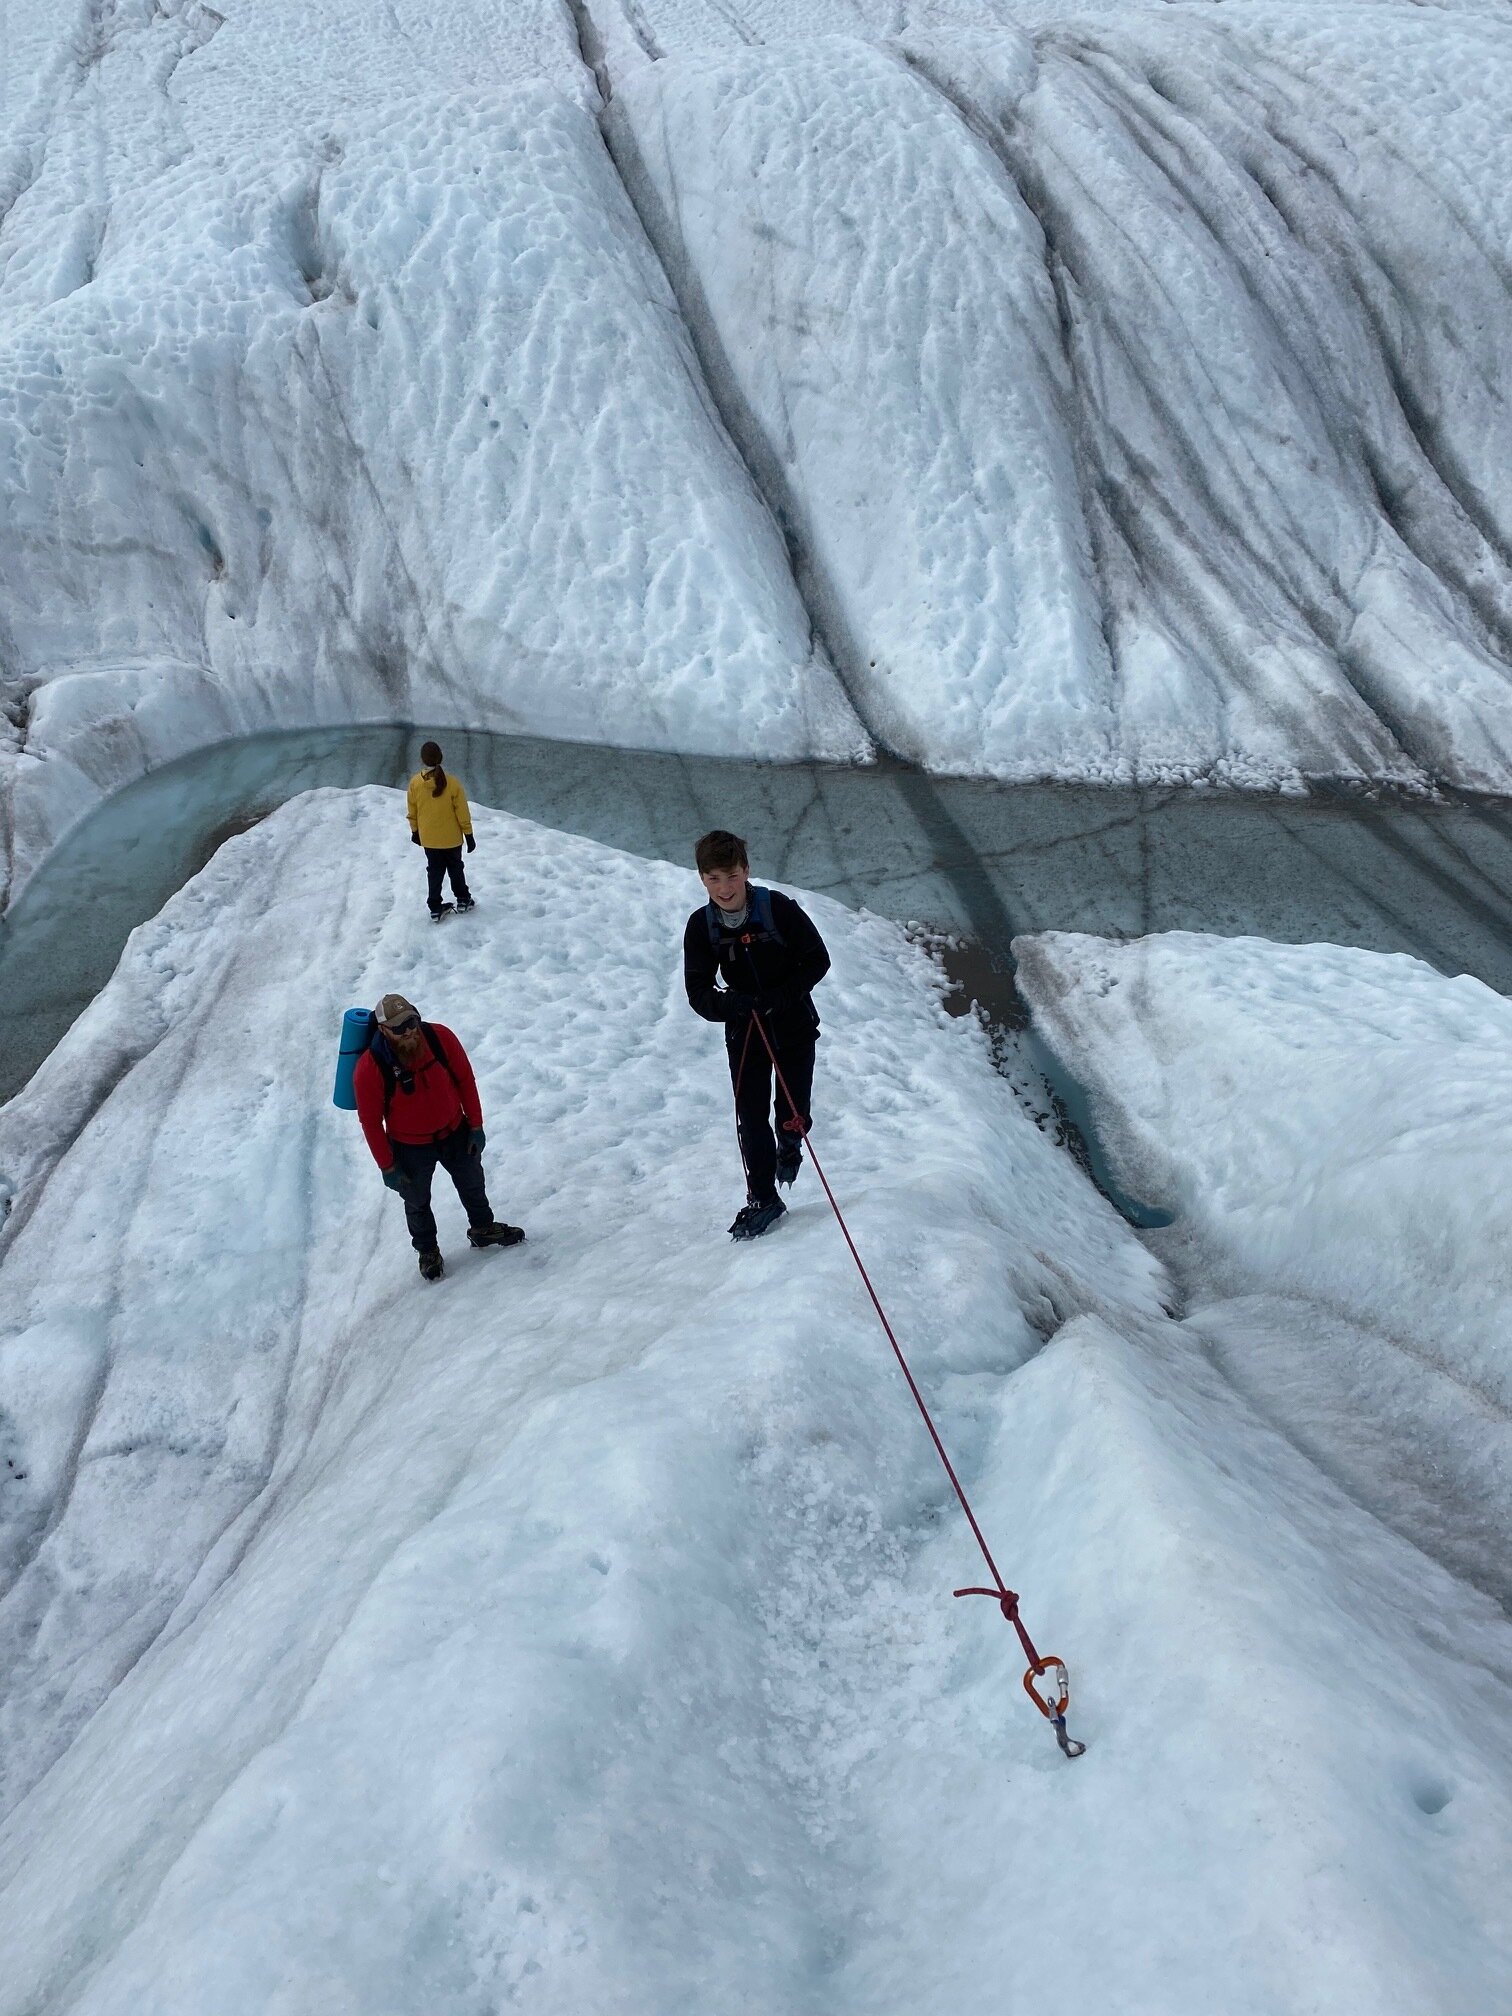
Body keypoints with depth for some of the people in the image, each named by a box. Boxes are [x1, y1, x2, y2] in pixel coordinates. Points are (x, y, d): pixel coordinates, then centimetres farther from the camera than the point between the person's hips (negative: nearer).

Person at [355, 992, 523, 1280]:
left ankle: (483, 1229, 54)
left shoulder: (440, 1037, -23)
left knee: (472, 1185, 25)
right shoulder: (370, 1068, -29)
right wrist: (387, 1167, -11)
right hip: (410, 1148, -3)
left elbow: (465, 1079, -8)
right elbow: (371, 1121, -17)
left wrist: (475, 1126, -2)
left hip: (455, 1133, 3)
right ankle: (427, 1250, 49)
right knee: (417, 1202, 21)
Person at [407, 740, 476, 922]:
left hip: (428, 839, 1)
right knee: (455, 868, 21)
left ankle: (435, 909, 18)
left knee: (434, 871, 15)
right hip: (452, 838, -1)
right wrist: (469, 835, 0)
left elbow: (412, 813, -2)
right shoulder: (452, 783, -22)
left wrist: (415, 831, 15)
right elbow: (463, 813, -13)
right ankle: (463, 900, 33)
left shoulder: (415, 783, -15)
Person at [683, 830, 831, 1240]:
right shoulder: (701, 926, -11)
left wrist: (782, 996, -24)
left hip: (794, 1025, -2)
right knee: (751, 1118, -2)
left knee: (793, 1109, 4)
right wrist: (728, 1003, -30)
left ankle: (790, 1145, 40)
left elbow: (817, 960, -11)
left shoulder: (779, 908, -20)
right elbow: (698, 991, -8)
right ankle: (762, 1198, 13)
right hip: (744, 1033, 2)